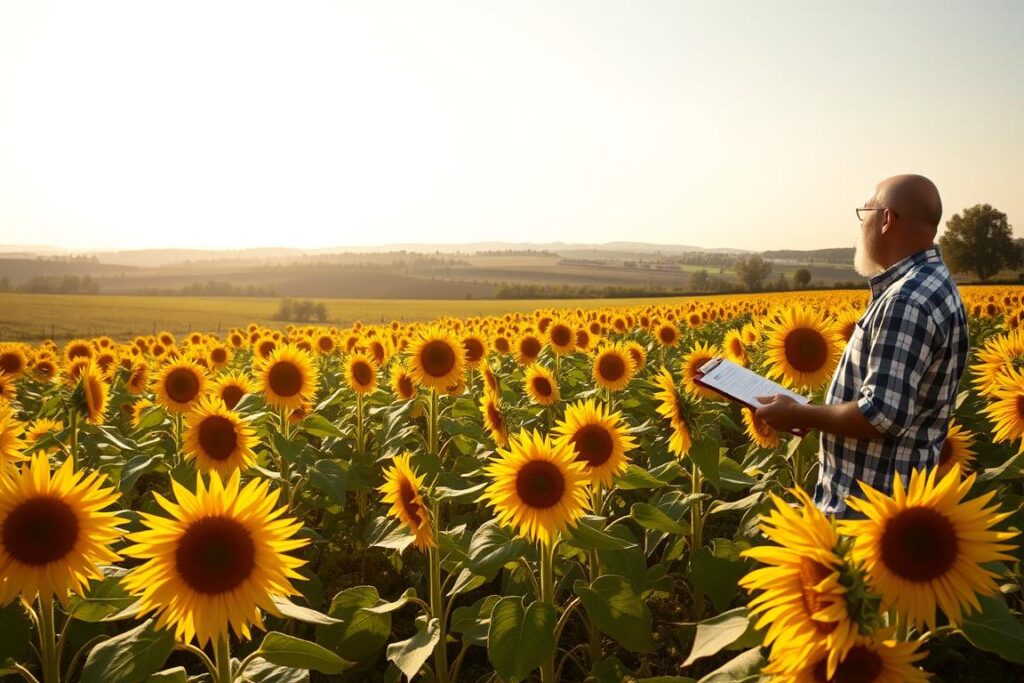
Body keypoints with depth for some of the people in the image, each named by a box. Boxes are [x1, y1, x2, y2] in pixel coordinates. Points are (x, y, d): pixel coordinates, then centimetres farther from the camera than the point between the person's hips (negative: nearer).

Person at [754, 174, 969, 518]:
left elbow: (883, 416, -28)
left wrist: (798, 415, -15)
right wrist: (813, 410, 10)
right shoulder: (929, 282, 11)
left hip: (870, 506, -10)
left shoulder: (908, 300, -24)